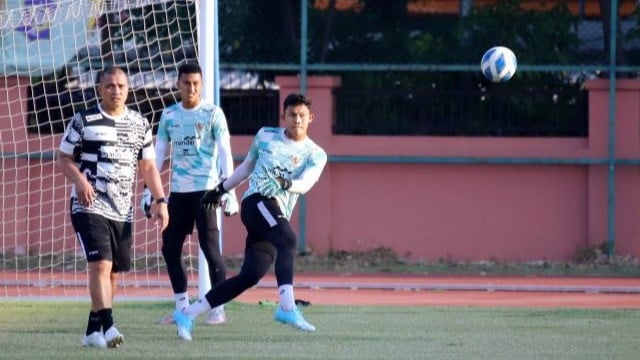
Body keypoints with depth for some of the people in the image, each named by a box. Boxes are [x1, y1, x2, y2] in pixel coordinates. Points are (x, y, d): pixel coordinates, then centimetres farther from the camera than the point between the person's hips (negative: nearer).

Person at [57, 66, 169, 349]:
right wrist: (80, 180, -17)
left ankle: (93, 331, 15)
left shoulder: (140, 124, 13)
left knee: (113, 272, 5)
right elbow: (63, 158, 2)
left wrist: (160, 200, 7)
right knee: (100, 264, -19)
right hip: (90, 206, -5)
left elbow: (148, 166, 17)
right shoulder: (83, 121, 0)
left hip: (123, 211, 5)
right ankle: (107, 327, -27)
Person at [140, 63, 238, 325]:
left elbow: (224, 153, -7)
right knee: (170, 248, 4)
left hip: (205, 190, -5)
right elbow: (158, 153, 14)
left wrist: (228, 189, -16)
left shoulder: (213, 114, -2)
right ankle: (182, 308, 14)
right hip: (178, 192, 5)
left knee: (210, 247, -8)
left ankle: (218, 309, -2)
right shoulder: (169, 115, 10)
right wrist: (148, 189, 8)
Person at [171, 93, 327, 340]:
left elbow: (305, 184, -8)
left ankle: (188, 314, 3)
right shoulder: (265, 136, 13)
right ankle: (287, 306, -46)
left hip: (277, 217, 3)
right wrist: (221, 189, 31)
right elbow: (247, 167, 28)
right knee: (288, 240, -32)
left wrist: (287, 184, -28)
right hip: (256, 201, -3)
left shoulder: (316, 155, 11)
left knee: (250, 276, -7)